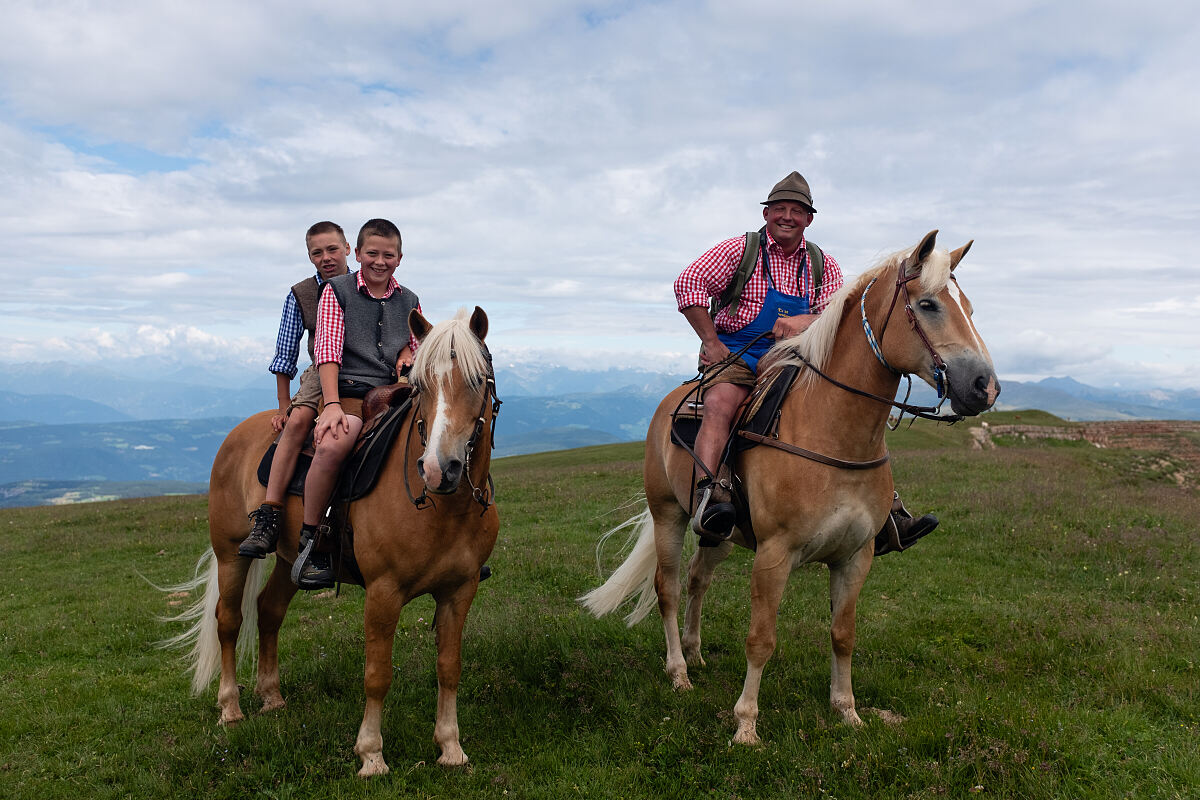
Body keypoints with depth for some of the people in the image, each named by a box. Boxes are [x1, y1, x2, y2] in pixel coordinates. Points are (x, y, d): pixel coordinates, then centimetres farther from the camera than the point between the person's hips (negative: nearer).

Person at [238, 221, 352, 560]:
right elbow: (285, 355, 9)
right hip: (321, 375, 0)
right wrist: (284, 405, 3)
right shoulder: (299, 295, 6)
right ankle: (268, 518, -31)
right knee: (298, 420, -30)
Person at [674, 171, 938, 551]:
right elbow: (689, 283, -9)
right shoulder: (740, 249, 2)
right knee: (720, 404, -36)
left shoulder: (823, 265, 13)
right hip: (737, 359, -4)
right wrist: (711, 343, -15)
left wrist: (803, 322, -21)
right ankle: (708, 496, -49)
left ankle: (886, 510, -7)